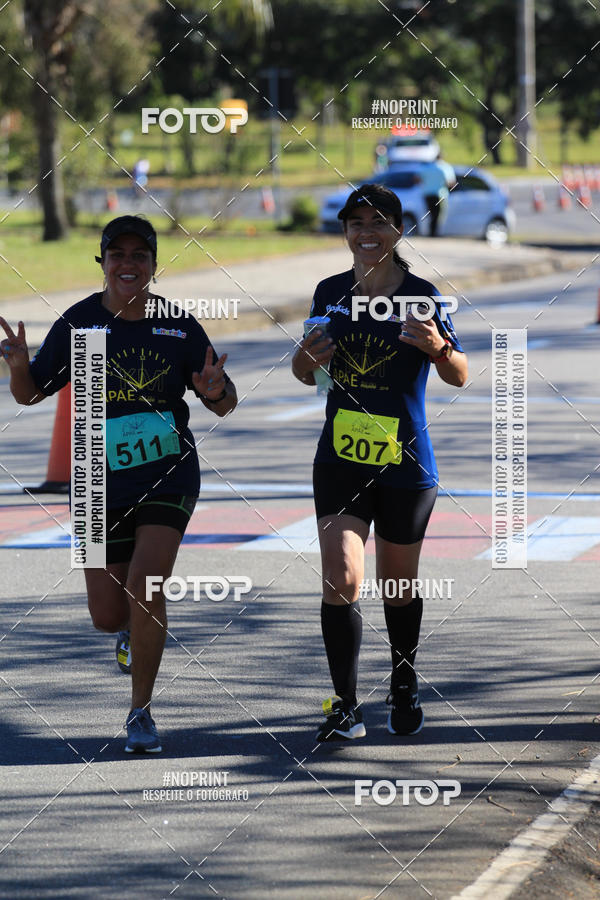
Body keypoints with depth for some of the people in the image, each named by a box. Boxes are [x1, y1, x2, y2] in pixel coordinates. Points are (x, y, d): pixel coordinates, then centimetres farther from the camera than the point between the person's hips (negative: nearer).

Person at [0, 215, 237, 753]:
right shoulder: (78, 324, -4)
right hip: (102, 482, 1)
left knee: (144, 585, -19)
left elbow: (224, 405, 4)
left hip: (169, 476, -1)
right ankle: (142, 626, 44)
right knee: (107, 616, 4)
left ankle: (141, 711, -2)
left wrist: (216, 391, -20)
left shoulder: (179, 326, -4)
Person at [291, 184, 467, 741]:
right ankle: (345, 707, -8)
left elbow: (459, 377, -5)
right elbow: (305, 375, 17)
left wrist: (439, 348, -26)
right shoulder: (330, 294, 4)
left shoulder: (421, 296, -6)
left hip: (405, 464, -2)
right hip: (340, 460, 2)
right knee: (341, 579, -13)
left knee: (398, 587, 11)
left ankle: (404, 687, 36)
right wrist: (306, 355, -7)